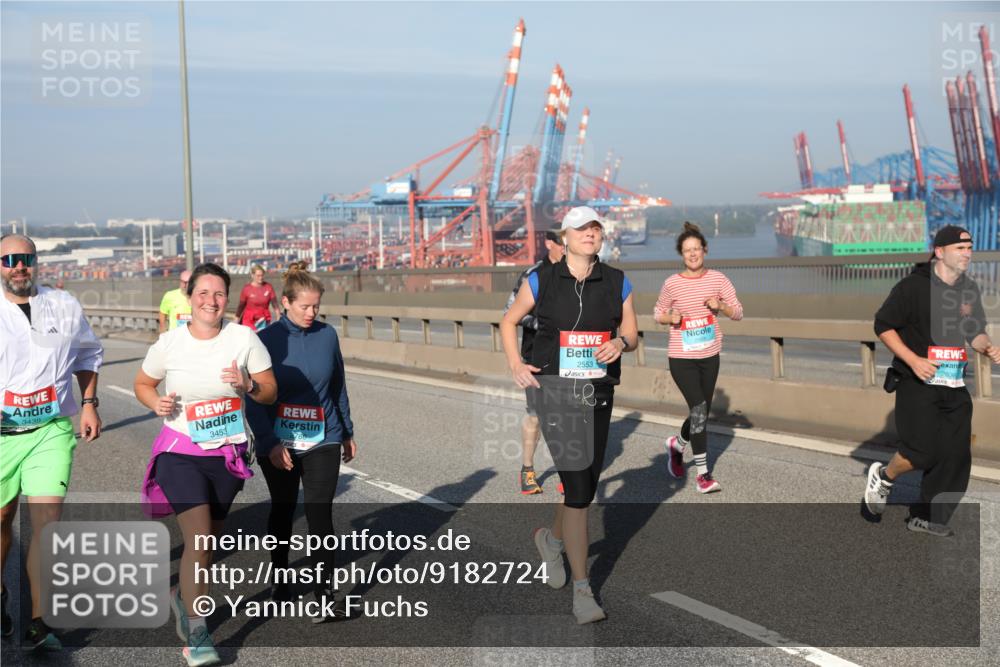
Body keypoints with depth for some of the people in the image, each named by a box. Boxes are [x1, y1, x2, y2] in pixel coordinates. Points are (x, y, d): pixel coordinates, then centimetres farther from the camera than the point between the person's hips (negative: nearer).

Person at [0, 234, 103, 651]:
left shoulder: (65, 307, 5)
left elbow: (88, 353, 20)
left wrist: (89, 404, 10)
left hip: (52, 430, 0)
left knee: (47, 521, -11)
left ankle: (39, 624, -4)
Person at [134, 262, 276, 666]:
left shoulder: (244, 338, -5)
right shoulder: (169, 343, -6)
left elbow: (270, 392, 0)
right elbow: (142, 384, 10)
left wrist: (247, 384, -21)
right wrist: (157, 402, -11)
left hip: (227, 454, 3)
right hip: (180, 451, -2)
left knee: (210, 540, 15)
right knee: (198, 539, -15)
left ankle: (184, 596, 45)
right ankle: (197, 635, -6)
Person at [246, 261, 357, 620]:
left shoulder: (327, 335, -1)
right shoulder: (267, 340, -9)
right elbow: (255, 398, -9)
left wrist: (348, 432, 17)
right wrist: (270, 443, -18)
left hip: (323, 442, 1)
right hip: (278, 445, -1)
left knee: (320, 514, -7)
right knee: (282, 510, 17)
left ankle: (324, 597, -6)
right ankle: (281, 578, 37)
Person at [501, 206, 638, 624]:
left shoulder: (617, 283, 5)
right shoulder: (542, 280, -1)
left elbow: (631, 332, 13)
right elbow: (509, 321, 12)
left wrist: (620, 343, -10)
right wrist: (515, 364, -2)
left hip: (599, 391, 4)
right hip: (555, 389, -4)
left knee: (587, 483, 15)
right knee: (577, 485, -13)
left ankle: (553, 538, 47)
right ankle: (581, 589, -6)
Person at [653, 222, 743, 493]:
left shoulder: (717, 279, -1)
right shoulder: (672, 284, -6)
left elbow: (738, 313, 2)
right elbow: (658, 312, 8)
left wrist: (721, 306, -18)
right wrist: (669, 318, -13)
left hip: (710, 357, 4)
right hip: (681, 358, -4)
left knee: (702, 413, 14)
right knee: (698, 409, -16)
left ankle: (677, 444, 44)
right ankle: (703, 474, -8)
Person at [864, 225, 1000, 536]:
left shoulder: (969, 290, 10)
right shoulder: (913, 286, -10)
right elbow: (883, 325, -7)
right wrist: (913, 360, -16)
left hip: (954, 385, 7)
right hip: (916, 383, -6)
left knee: (956, 457, 2)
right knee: (922, 452, -13)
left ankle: (926, 517, 15)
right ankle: (883, 476, 18)